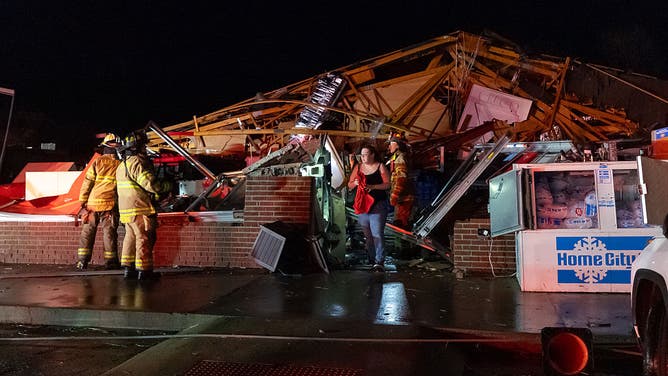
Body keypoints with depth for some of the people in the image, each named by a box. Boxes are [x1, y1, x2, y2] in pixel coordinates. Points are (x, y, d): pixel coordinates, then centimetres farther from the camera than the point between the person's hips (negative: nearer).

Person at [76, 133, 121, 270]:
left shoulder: (97, 162, -1)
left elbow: (87, 183, -2)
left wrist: (82, 202, 5)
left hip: (92, 202, 0)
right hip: (110, 204, 0)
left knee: (87, 232, 9)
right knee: (110, 232, 4)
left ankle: (82, 261, 11)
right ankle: (110, 261, 6)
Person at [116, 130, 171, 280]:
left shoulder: (122, 165, 18)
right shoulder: (137, 162, -14)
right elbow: (150, 183, -22)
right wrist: (167, 186, -8)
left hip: (125, 208, 10)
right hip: (139, 208, -10)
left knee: (131, 237, 15)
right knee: (144, 238, -3)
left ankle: (128, 268, 19)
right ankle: (144, 270, 0)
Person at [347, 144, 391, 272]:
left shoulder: (380, 167, 0)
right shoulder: (358, 167, 11)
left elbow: (387, 184, -5)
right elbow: (349, 185, 13)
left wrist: (373, 186, -18)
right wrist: (355, 183, -9)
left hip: (377, 204, -5)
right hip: (361, 204, 5)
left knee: (377, 234, -13)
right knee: (367, 235, 9)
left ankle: (380, 262, -15)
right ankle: (372, 259, 17)